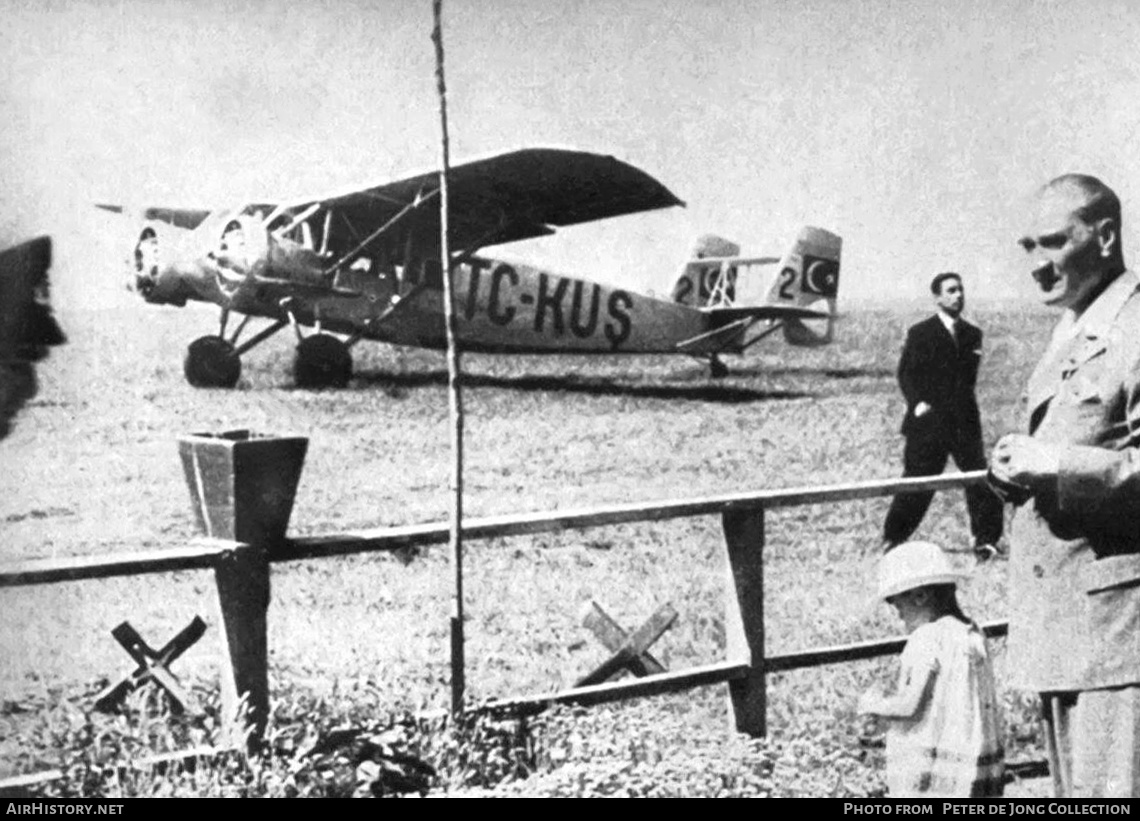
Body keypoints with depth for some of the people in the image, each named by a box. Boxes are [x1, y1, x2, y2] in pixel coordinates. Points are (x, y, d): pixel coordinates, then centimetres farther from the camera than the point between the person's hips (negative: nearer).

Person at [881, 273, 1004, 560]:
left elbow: (970, 378, 18)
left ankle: (985, 540, 5)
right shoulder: (920, 333, 2)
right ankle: (893, 540, 14)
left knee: (980, 480, -4)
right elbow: (906, 374, -1)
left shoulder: (973, 334, 14)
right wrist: (917, 402, -15)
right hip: (929, 420, -3)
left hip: (964, 421, 3)